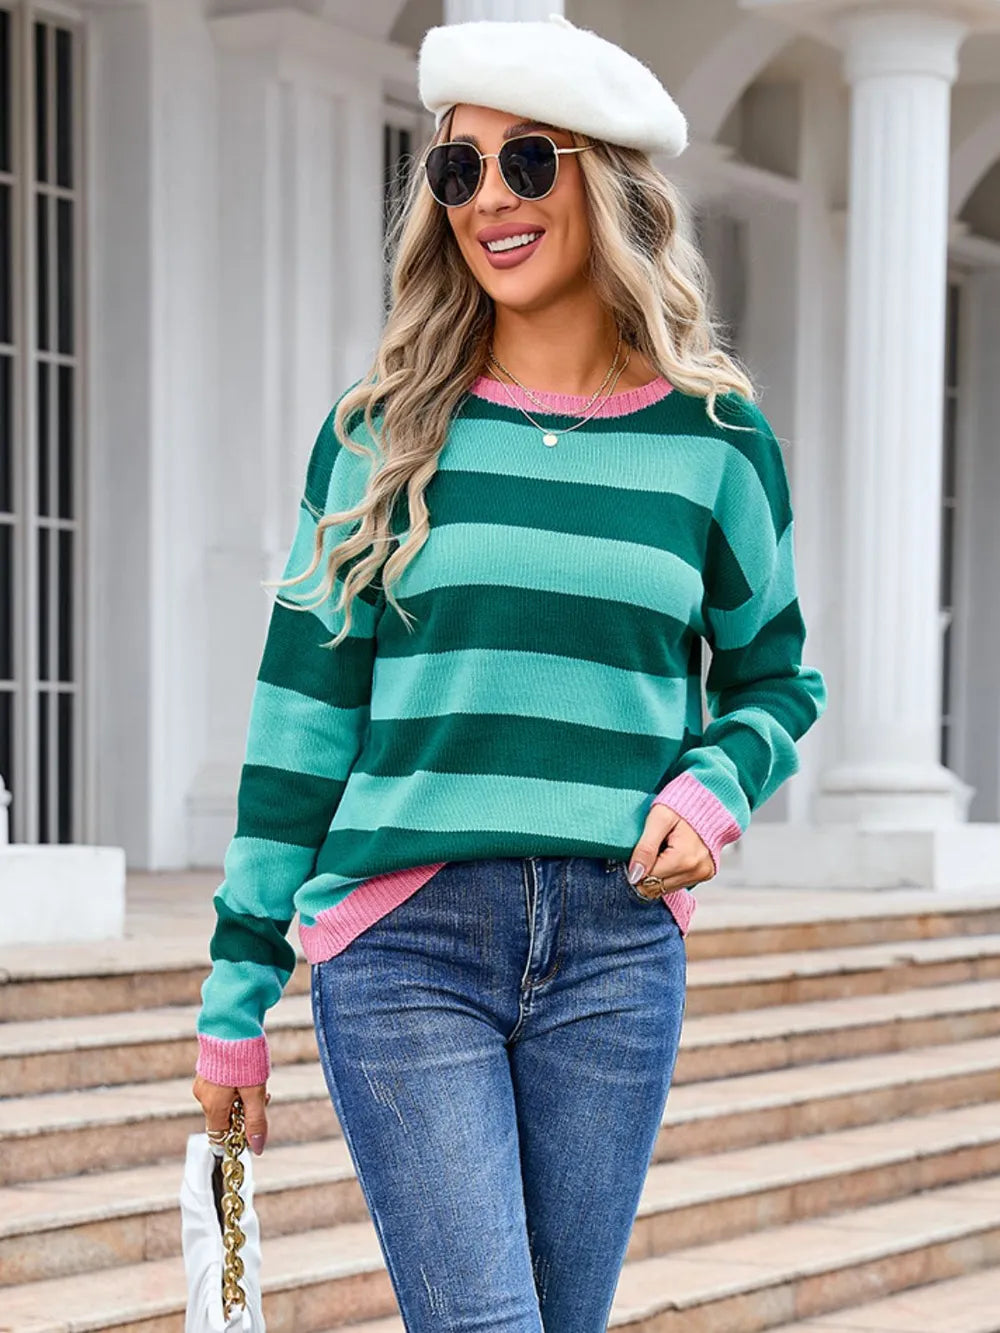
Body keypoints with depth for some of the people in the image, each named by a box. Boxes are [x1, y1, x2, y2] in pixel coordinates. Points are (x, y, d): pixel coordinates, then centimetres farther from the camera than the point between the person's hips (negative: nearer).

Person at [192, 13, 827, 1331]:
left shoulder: (715, 438, 7)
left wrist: (714, 787, -4)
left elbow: (774, 676, 19)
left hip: (616, 948, 2)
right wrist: (238, 990, 4)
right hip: (403, 938, -1)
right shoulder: (381, 434, 5)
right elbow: (303, 715, 6)